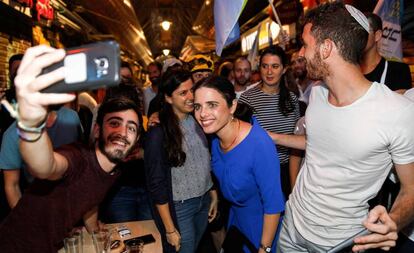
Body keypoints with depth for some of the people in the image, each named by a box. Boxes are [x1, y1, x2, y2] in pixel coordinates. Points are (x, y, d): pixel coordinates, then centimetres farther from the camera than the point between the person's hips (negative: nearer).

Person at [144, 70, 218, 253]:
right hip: (178, 208, -5)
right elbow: (156, 184, -16)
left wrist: (213, 194, 10)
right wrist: (170, 229, -14)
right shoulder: (158, 133, -18)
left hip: (204, 200, 6)